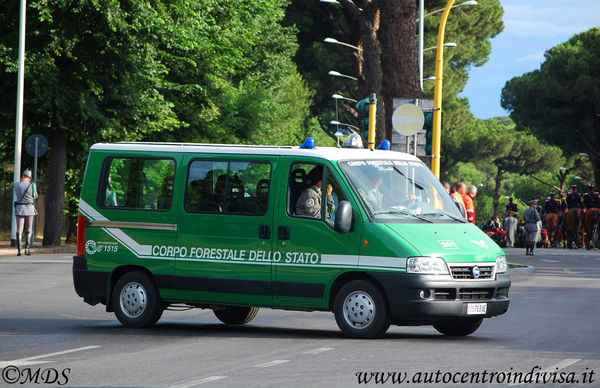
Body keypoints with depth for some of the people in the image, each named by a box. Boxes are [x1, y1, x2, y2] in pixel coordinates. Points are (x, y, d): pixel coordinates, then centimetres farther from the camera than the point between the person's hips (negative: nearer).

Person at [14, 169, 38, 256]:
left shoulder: (17, 185, -1)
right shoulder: (32, 185, -5)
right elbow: (35, 196, 12)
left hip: (19, 209, 0)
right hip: (29, 209, 0)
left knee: (19, 230, 2)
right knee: (29, 230, 10)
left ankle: (19, 250, -5)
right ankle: (27, 249, 3)